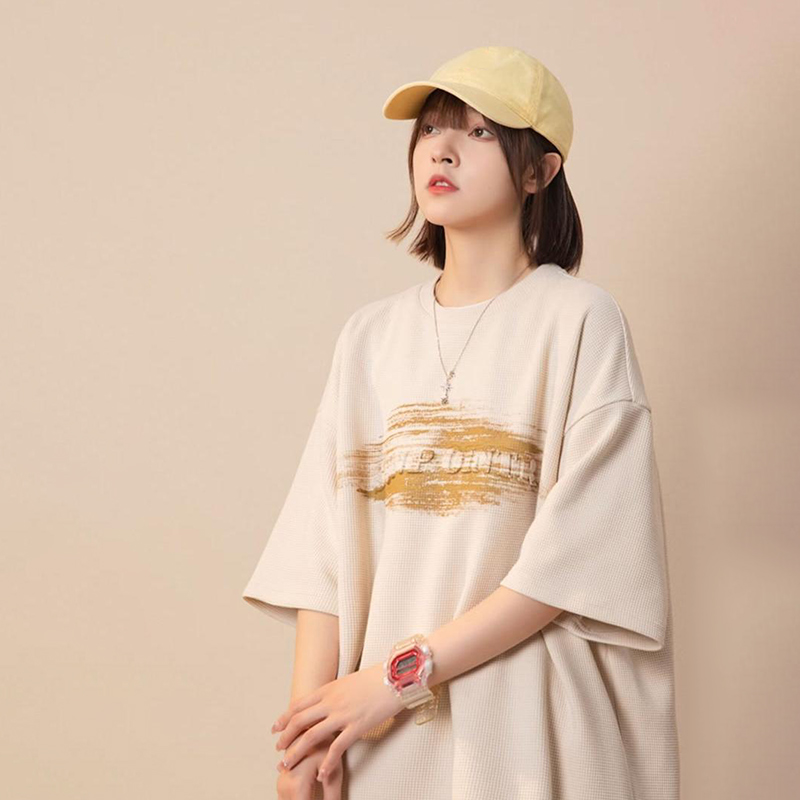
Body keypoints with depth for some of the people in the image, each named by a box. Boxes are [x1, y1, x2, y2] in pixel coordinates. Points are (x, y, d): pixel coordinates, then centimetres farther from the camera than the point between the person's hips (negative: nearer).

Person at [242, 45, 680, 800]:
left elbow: (581, 553, -12)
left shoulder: (579, 319, -6)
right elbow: (325, 543, 1)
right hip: (380, 730, 4)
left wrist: (402, 673, -14)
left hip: (526, 731, -3)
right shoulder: (371, 334, 6)